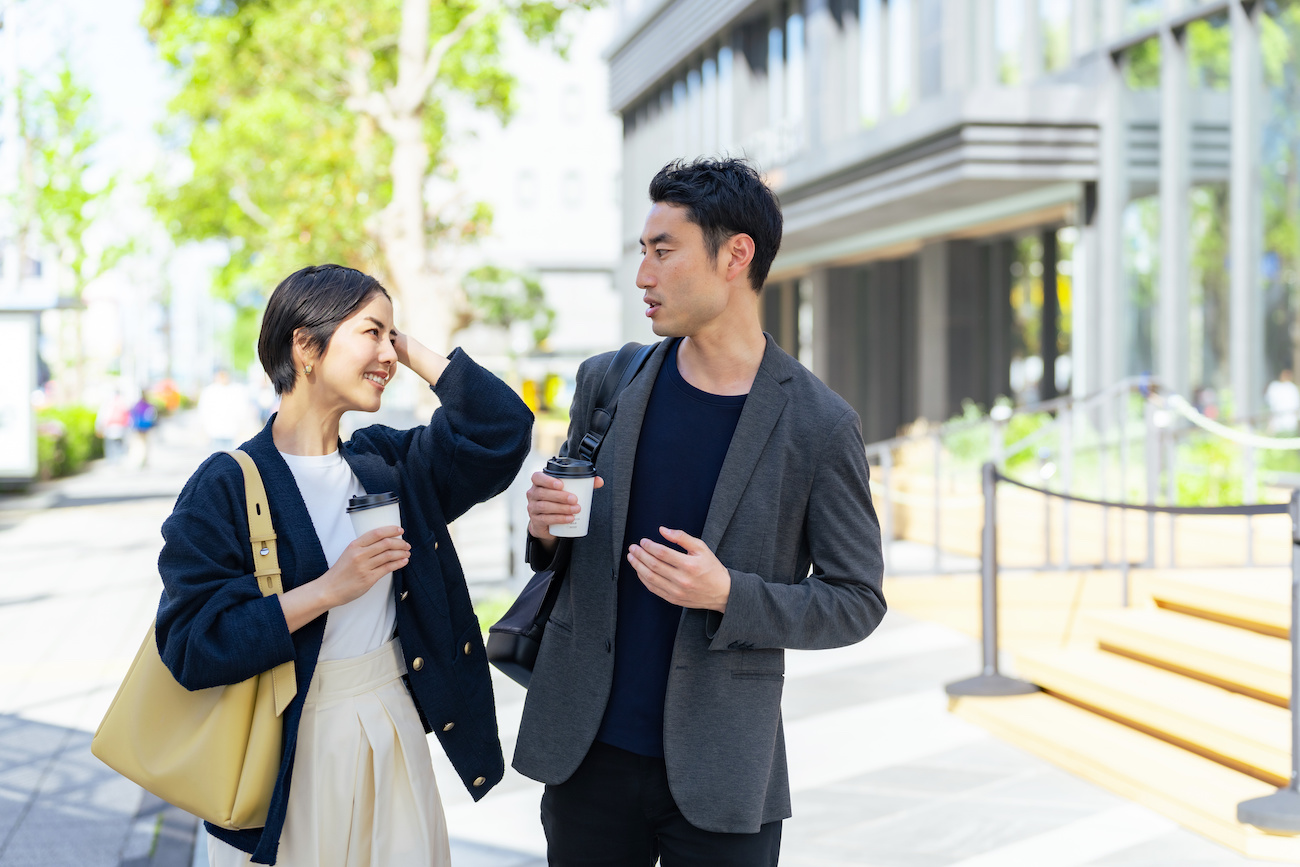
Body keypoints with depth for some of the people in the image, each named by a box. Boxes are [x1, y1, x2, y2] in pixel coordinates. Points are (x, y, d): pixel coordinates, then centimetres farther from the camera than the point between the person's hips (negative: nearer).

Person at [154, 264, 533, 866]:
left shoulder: (385, 463, 6)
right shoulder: (227, 487, -11)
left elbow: (503, 431, 0)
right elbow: (191, 647, -17)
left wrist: (415, 354, -2)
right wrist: (327, 590, -23)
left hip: (393, 741, 5)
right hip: (291, 758, -5)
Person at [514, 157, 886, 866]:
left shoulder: (820, 426, -8)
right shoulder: (605, 382, 4)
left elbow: (857, 600, -3)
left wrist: (729, 595, -19)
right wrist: (544, 528, -8)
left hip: (718, 774, -3)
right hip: (588, 749, 3)